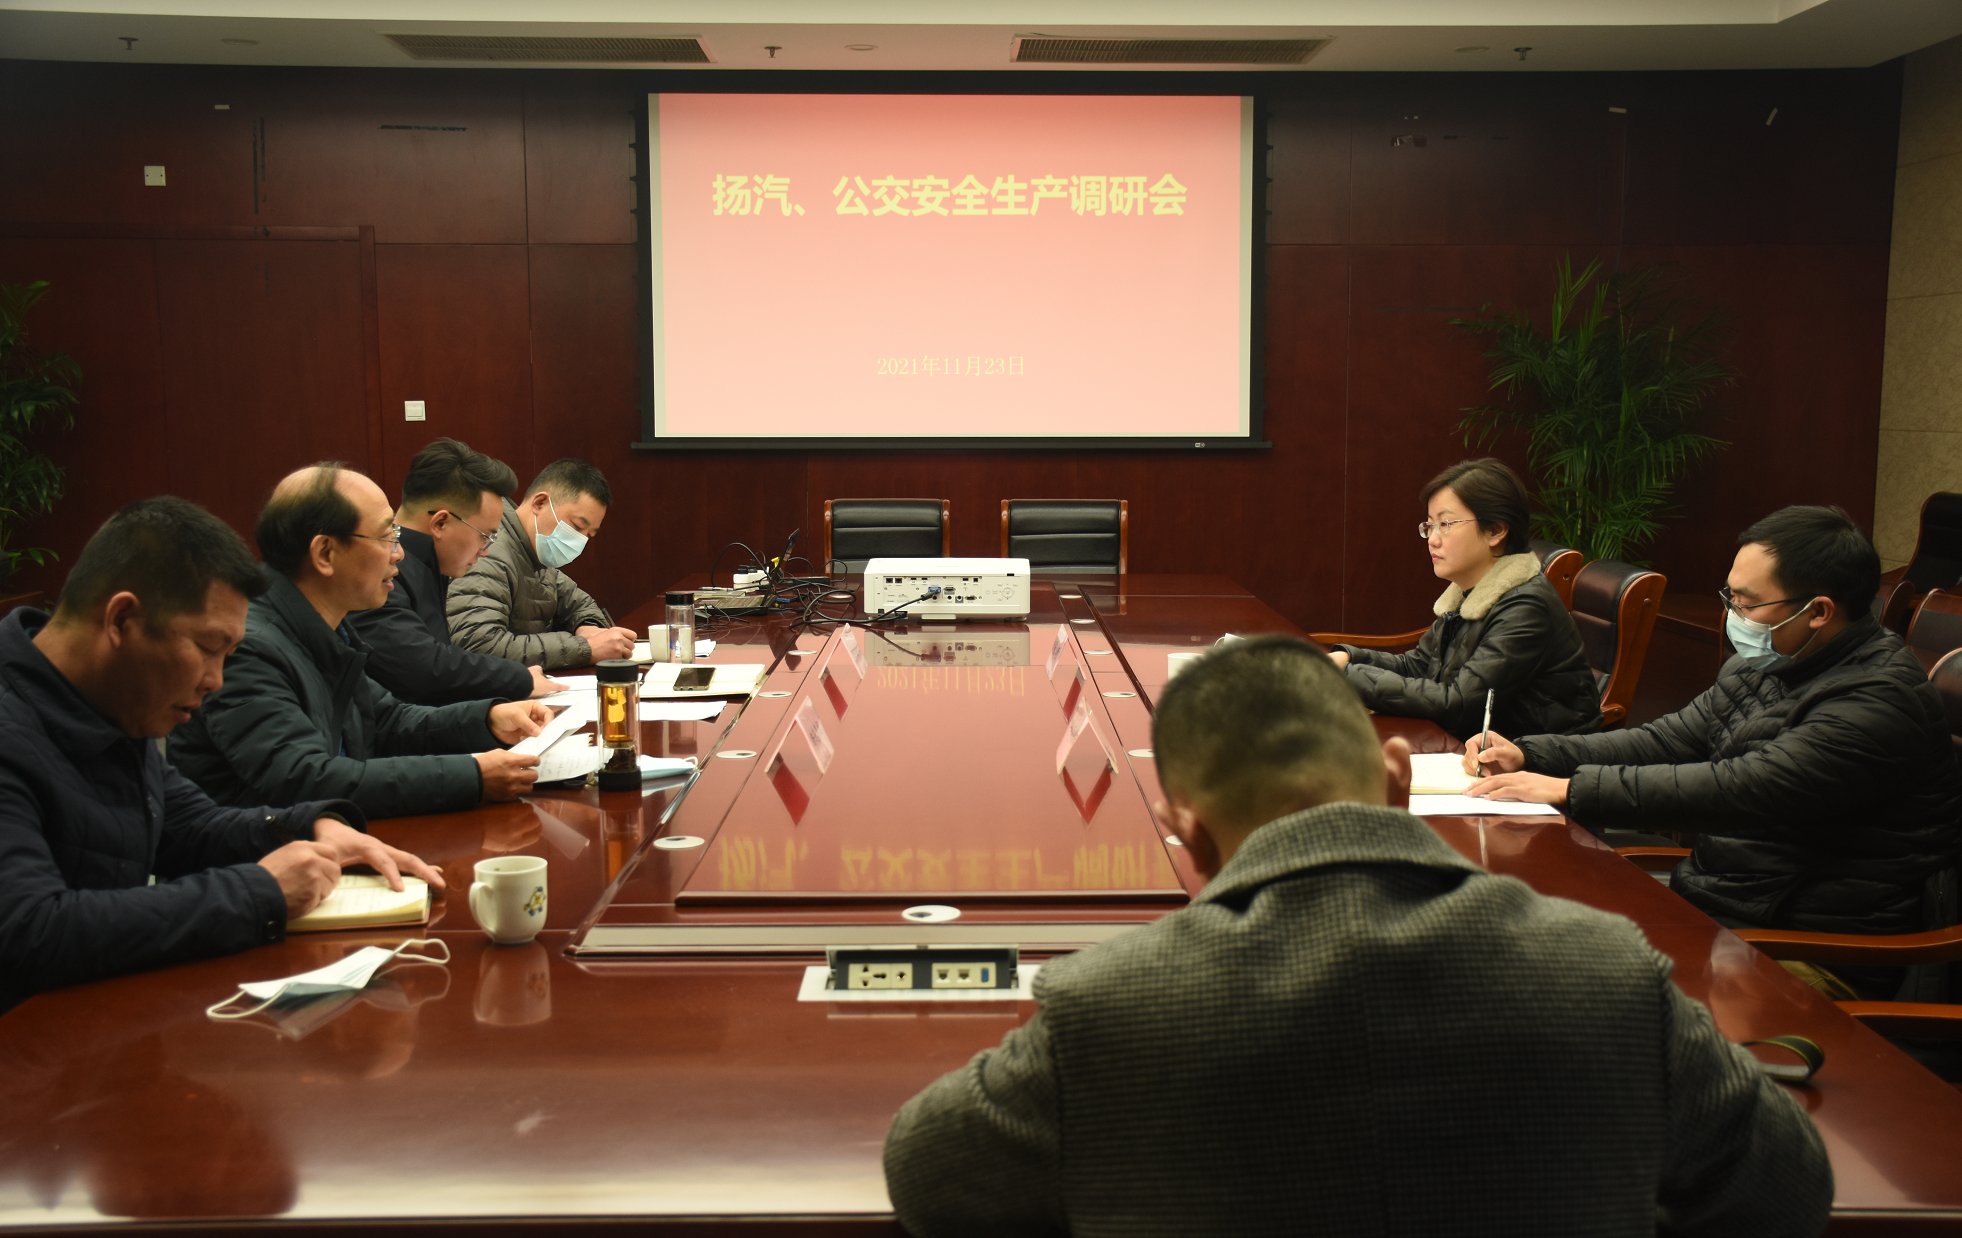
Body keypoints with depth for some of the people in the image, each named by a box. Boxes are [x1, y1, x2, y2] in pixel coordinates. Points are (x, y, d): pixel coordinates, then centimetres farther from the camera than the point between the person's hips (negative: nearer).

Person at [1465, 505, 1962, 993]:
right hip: (1707, 901, 9)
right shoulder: (1762, 667, 8)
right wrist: (1528, 755, -3)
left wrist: (1570, 789, -30)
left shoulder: (1880, 699, -22)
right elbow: (1663, 741, 11)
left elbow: (1743, 790, -30)